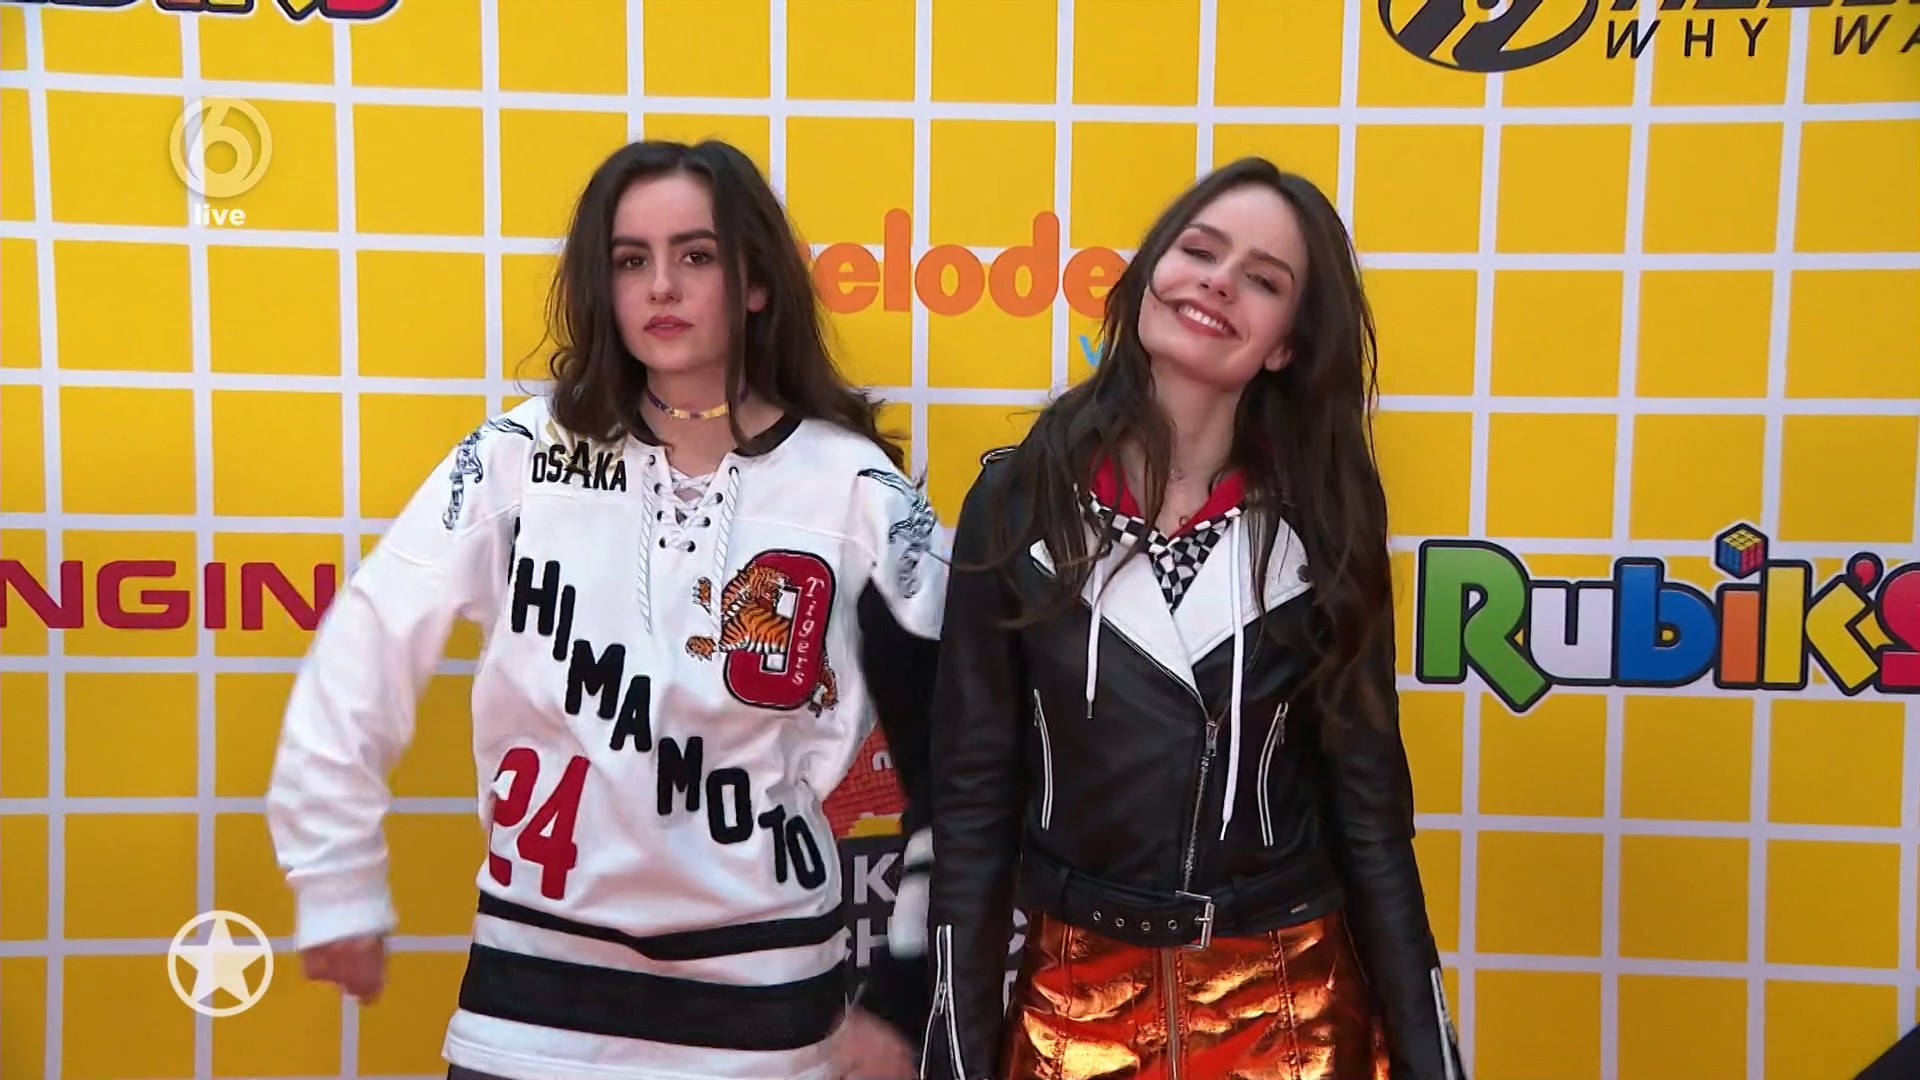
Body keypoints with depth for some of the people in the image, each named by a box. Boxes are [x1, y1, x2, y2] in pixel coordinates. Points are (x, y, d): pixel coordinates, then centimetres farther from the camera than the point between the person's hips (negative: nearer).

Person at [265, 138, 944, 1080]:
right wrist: (336, 878, 2)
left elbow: (947, 770, -2)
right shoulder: (522, 455, -4)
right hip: (538, 985, 1)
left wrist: (900, 999, -1)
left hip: (763, 997, 0)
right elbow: (366, 649, 0)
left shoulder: (854, 488, -7)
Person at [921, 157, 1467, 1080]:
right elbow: (973, 798, -5)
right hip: (1075, 1002, 0)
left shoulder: (1323, 518, -5)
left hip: (1290, 1005, 1)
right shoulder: (1019, 499, -7)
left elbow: (1368, 802, -1)